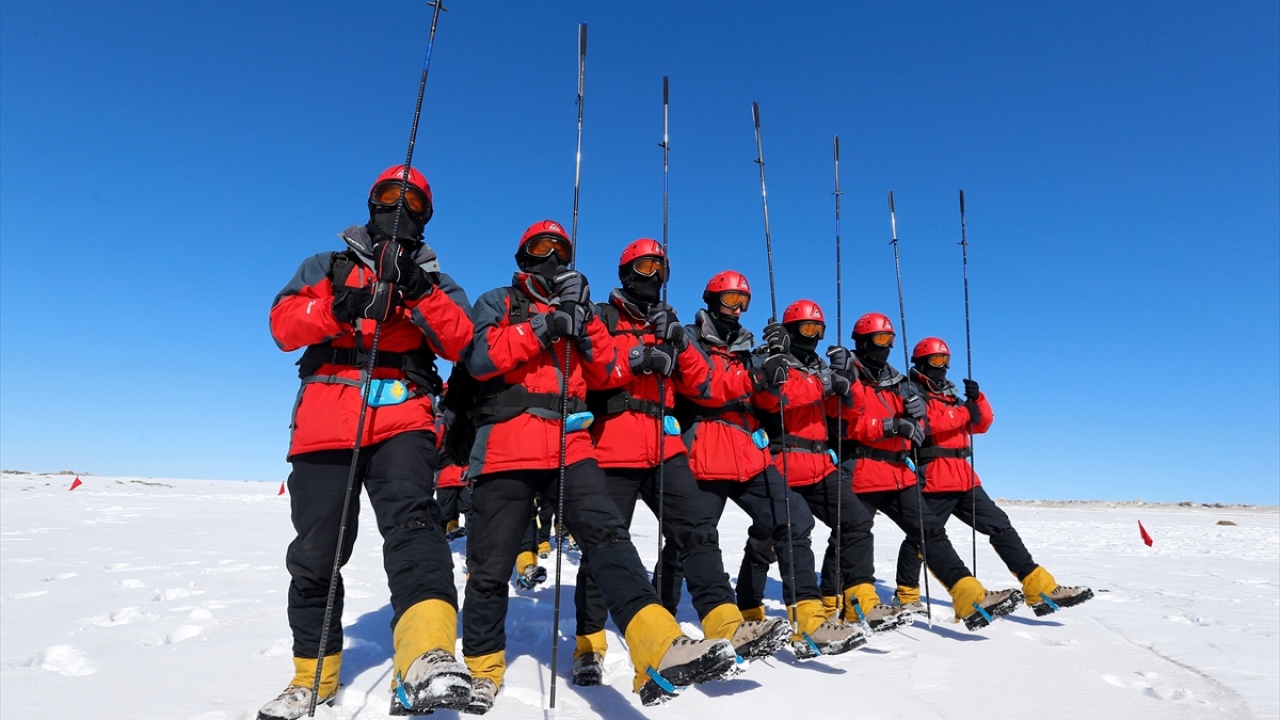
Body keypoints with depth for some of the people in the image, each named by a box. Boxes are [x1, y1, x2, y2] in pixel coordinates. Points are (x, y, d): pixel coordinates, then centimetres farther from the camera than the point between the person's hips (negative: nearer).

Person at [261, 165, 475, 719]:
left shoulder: (435, 281, 19)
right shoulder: (327, 267, 20)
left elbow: (461, 342, 1)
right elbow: (283, 324, 4)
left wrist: (421, 293, -14)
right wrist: (340, 308, -15)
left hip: (403, 419, -1)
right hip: (325, 419, 2)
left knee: (411, 517, -27)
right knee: (315, 553, 7)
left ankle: (427, 659, -43)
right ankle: (314, 674, 26)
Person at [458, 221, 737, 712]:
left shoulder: (575, 310, 23)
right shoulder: (498, 303, 13)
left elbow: (608, 373, 9)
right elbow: (478, 359, -7)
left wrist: (585, 321, -5)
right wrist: (542, 327, -12)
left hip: (569, 446, 2)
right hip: (507, 447, -2)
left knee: (606, 533, -19)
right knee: (491, 566, 5)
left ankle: (659, 651, -30)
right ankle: (481, 669, 25)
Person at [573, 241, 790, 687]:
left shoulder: (667, 326, 22)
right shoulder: (603, 318, 8)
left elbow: (699, 385, 11)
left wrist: (679, 345, -5)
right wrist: (633, 358, -19)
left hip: (665, 447, 4)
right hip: (614, 447, -4)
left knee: (697, 531, -7)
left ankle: (728, 628, -8)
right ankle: (589, 645, 14)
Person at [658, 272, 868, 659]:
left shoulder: (746, 348, 23)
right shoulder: (691, 341, 4)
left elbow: (764, 397, 16)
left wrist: (774, 376, -4)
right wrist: (753, 378, -23)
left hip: (751, 454, 6)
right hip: (706, 456, -6)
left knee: (793, 522, -4)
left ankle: (809, 621, -2)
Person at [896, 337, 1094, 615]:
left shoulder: (950, 395, 22)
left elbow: (981, 424, 17)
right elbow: (926, 422, -20)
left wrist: (977, 399, -1)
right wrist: (964, 412, -11)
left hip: (963, 476, 8)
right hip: (934, 478, -8)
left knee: (1000, 526, 6)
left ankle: (1041, 589, 9)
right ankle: (907, 597, 7)